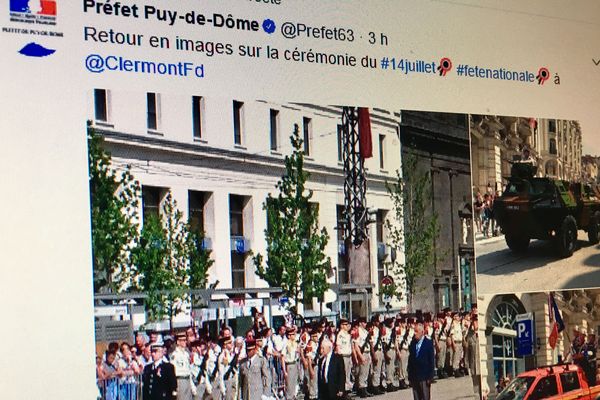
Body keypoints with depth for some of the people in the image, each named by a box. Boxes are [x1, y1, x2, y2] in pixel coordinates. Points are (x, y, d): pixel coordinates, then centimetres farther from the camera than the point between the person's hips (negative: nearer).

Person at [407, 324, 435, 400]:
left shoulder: (429, 343, -6)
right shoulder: (413, 343, 7)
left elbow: (432, 360, -6)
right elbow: (410, 359, 10)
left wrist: (430, 376, -9)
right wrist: (409, 375, 7)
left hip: (424, 377, -4)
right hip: (414, 376, 4)